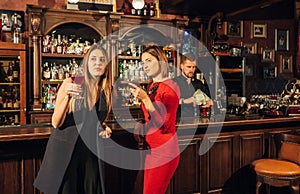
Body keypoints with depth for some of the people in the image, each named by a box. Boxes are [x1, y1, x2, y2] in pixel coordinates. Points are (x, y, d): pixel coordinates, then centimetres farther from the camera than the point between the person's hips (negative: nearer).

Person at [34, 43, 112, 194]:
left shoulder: (107, 91, 3)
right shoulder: (70, 84, -9)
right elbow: (56, 123, -13)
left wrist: (104, 128, -1)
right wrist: (67, 97, -26)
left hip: (90, 152, 4)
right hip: (65, 150, -3)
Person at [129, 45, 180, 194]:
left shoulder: (170, 87, -13)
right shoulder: (151, 86, 10)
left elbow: (163, 124, -19)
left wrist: (145, 99, -23)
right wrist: (140, 125, 2)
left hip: (163, 151, -8)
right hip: (151, 148, 8)